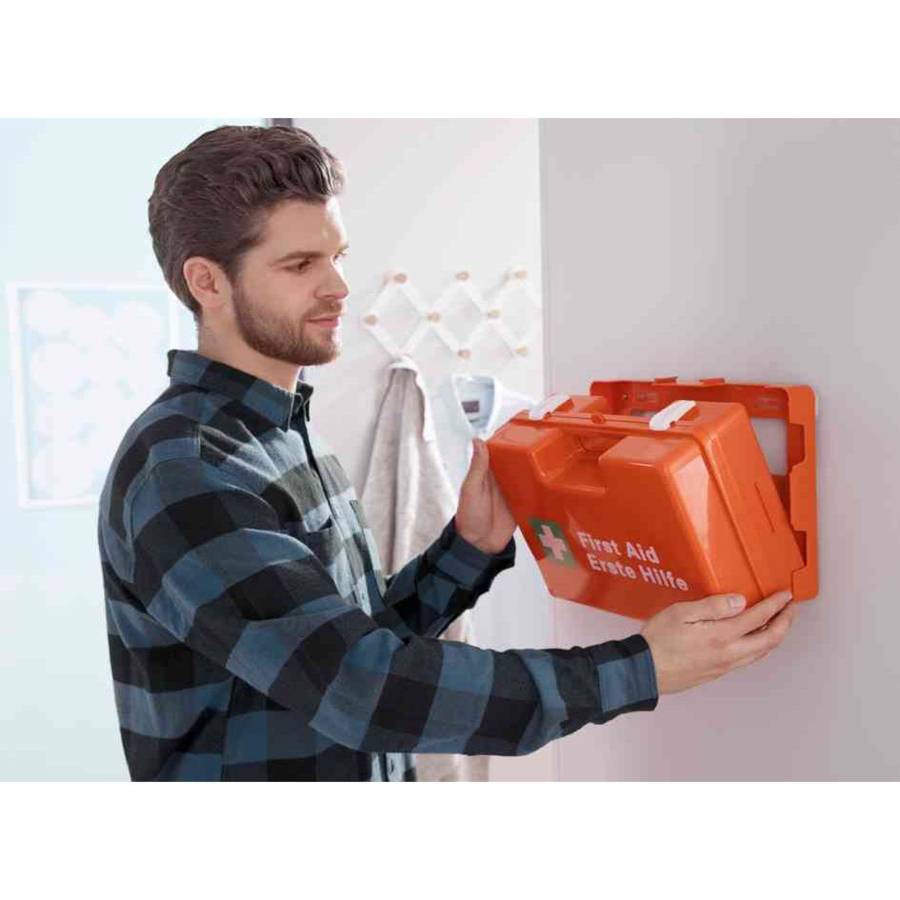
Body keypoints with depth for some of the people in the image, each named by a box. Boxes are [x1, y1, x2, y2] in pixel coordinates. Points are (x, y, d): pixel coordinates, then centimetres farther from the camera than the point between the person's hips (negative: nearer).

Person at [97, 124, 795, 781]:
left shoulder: (292, 436, 4)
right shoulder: (180, 475, -23)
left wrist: (471, 549, -9)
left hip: (373, 769, 7)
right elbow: (362, 688, -30)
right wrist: (641, 671, -28)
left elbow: (362, 640, 6)